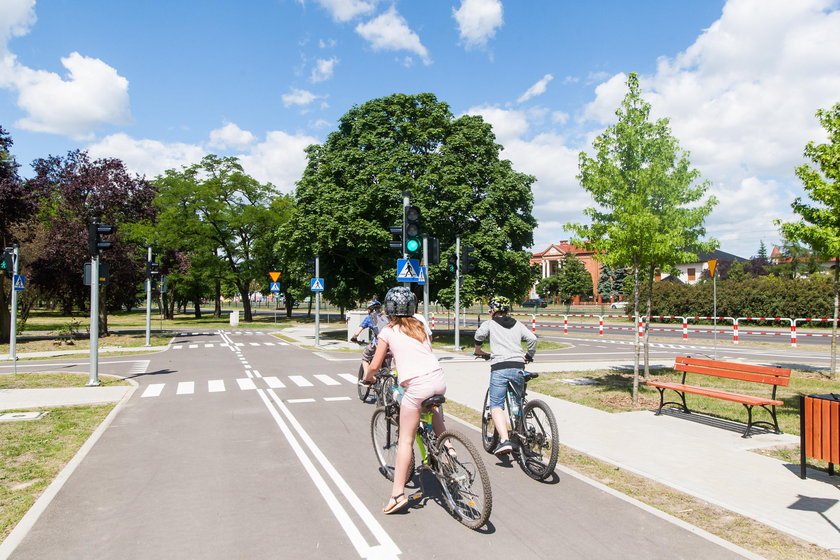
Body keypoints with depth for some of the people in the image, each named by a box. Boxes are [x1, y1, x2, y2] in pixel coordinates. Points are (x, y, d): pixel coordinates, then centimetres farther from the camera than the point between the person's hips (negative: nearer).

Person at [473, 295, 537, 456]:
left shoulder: (489, 323, 11)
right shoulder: (518, 325, 19)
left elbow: (479, 335, -6)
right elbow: (532, 338, 7)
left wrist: (478, 351, 13)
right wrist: (529, 356, 22)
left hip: (499, 368, -4)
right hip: (518, 367, 4)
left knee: (496, 406, -6)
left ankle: (504, 440, -24)